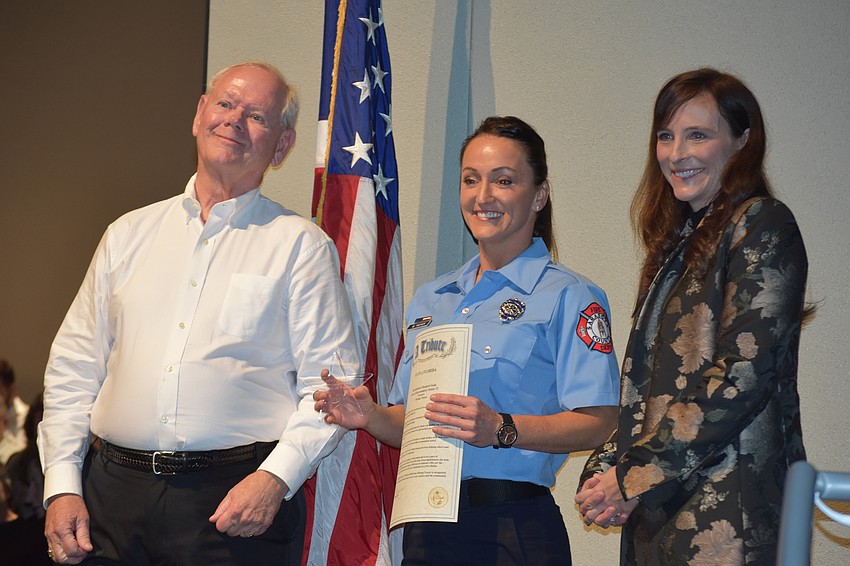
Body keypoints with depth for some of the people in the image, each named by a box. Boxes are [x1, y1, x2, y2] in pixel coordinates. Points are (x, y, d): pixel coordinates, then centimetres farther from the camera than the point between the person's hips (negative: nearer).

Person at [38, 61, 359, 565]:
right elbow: (73, 368, 13)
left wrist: (276, 477, -16)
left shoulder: (302, 246, 3)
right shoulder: (130, 234, 13)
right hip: (113, 493, 3)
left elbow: (330, 385, -3)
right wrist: (63, 486, 3)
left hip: (237, 499, -3)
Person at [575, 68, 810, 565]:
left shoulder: (762, 226, -5)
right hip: (658, 514, 7)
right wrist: (606, 471, 1)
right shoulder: (679, 243, 18)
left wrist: (634, 478, -13)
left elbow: (741, 376, -15)